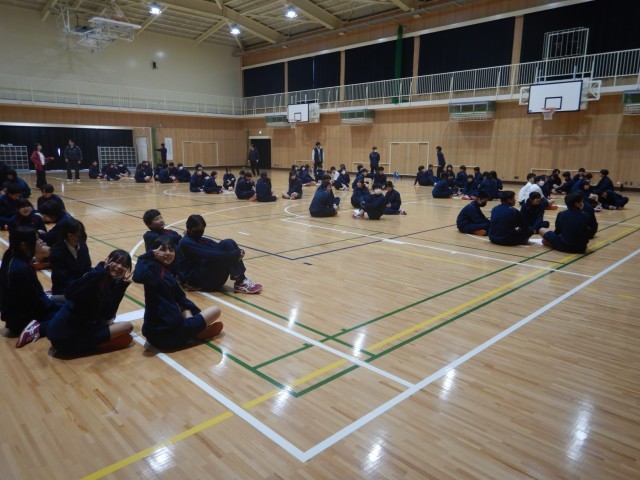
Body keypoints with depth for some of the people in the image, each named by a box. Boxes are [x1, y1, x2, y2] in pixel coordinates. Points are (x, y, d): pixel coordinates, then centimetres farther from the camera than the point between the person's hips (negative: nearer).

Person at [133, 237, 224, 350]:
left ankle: (190, 326, 7)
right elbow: (138, 276, -37)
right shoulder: (154, 268, -14)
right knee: (216, 311, 5)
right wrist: (149, 254, -23)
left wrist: (199, 313, 19)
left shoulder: (166, 270, 13)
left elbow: (180, 297, 20)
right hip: (168, 333, -8)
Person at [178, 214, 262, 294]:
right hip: (198, 279, -7)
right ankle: (240, 283, -22)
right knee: (226, 245, -20)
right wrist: (235, 254, -25)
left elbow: (219, 249, 4)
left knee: (229, 243, -11)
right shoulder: (186, 243, -8)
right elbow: (210, 255, -21)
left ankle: (241, 281, -16)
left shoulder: (203, 240, 18)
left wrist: (237, 253, -18)